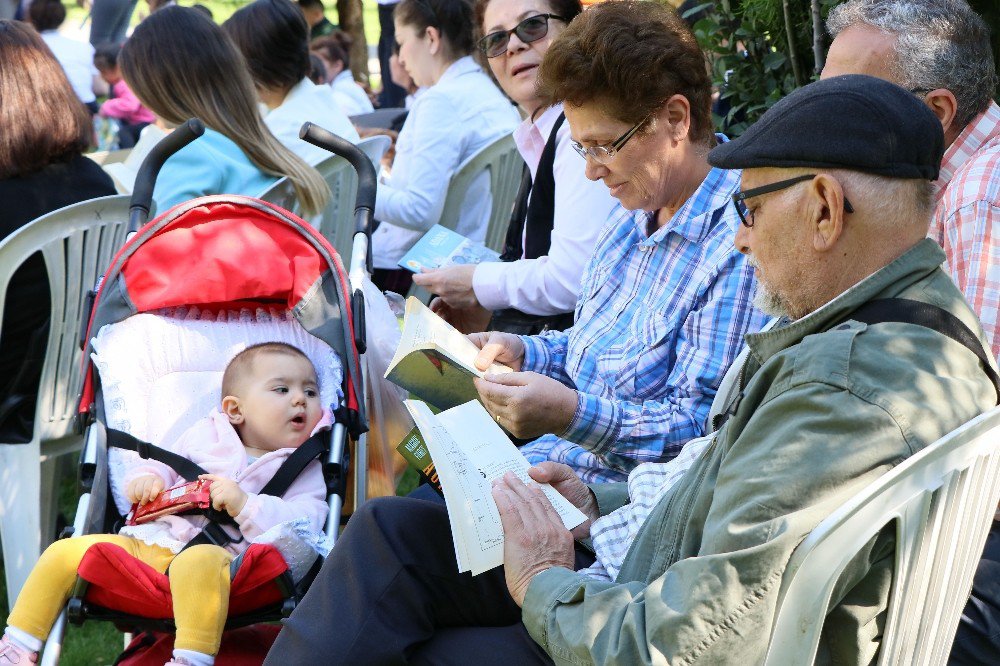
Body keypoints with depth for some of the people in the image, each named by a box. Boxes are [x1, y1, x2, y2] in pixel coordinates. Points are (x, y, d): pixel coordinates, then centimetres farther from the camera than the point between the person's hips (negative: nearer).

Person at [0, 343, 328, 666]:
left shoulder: (304, 471, 11)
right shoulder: (206, 435, 20)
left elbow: (304, 525, -5)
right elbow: (162, 464, 28)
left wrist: (244, 506, -17)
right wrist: (145, 478, 4)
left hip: (218, 552, -5)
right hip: (148, 540, 5)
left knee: (199, 562, -41)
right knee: (64, 552, -6)